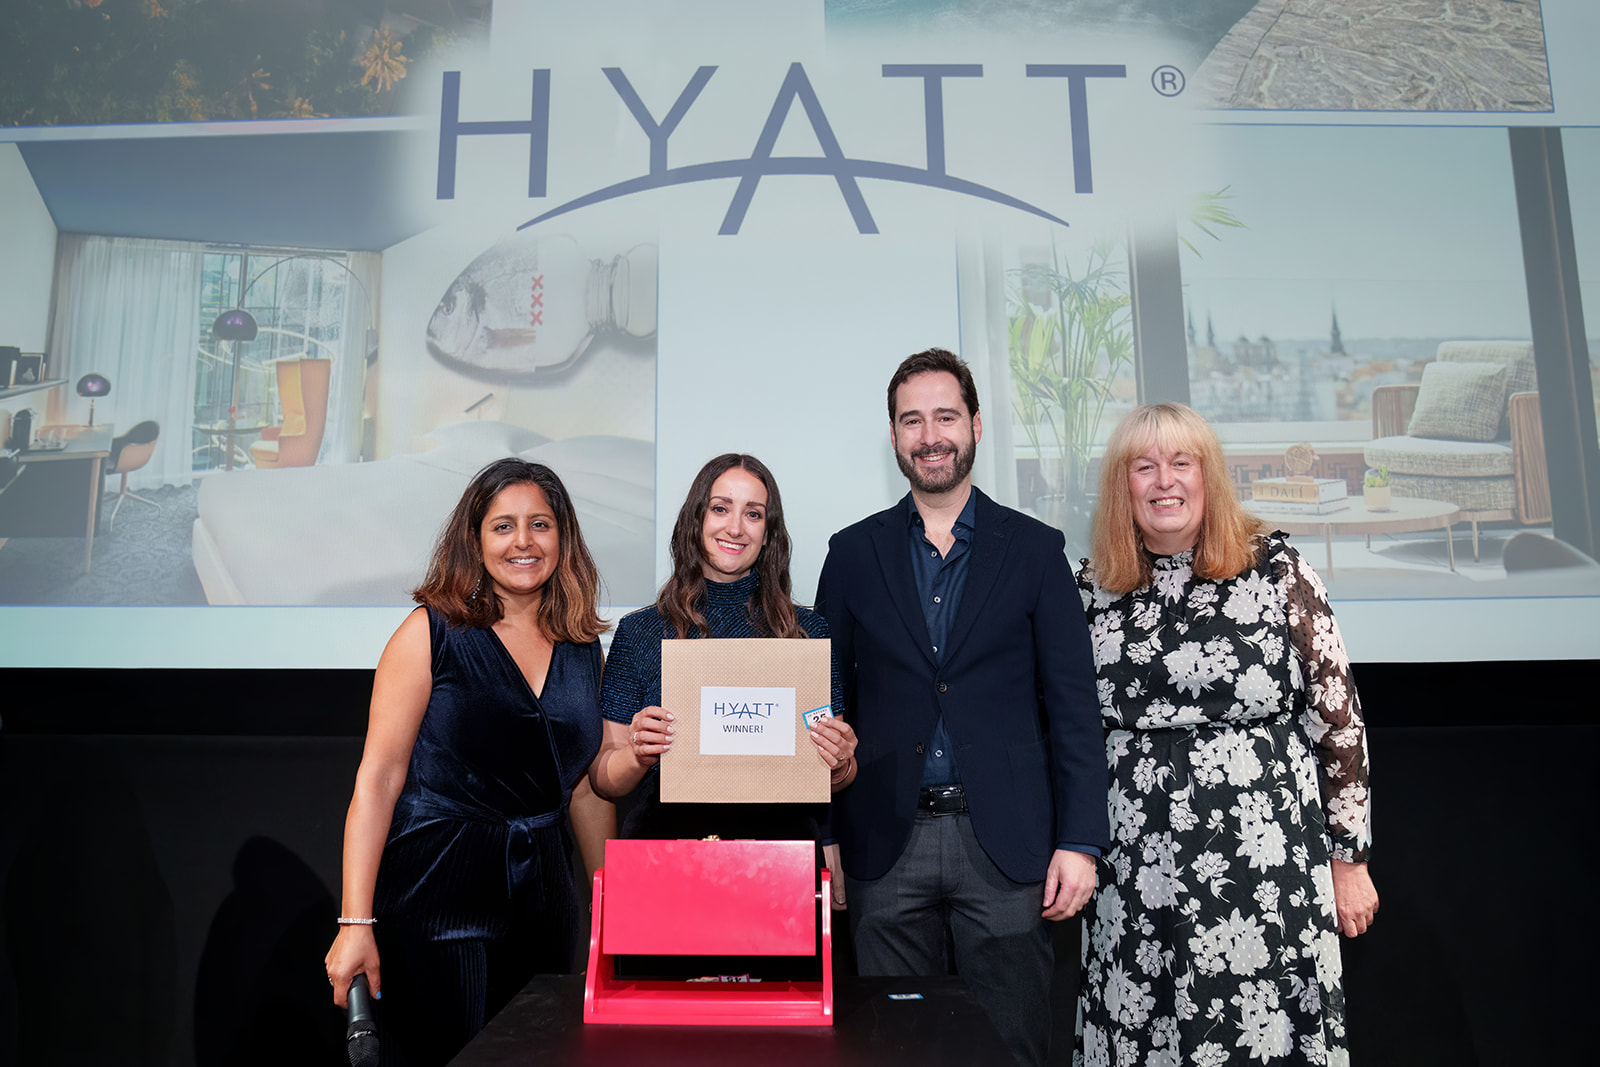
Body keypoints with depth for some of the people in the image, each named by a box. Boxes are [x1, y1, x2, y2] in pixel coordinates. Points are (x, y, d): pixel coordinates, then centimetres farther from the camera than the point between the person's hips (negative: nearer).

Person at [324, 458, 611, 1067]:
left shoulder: (583, 646, 7)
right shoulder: (433, 633, -7)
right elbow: (378, 780, -11)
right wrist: (356, 924, -15)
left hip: (542, 890, 5)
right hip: (437, 891, -4)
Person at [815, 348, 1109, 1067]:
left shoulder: (1035, 549, 3)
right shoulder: (853, 553, 6)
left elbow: (1073, 705, 2)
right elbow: (830, 702, 7)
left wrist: (1079, 841, -5)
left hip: (1005, 845, -1)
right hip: (886, 846, 1)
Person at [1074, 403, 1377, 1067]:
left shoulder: (1274, 569, -4)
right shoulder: (1092, 591, 3)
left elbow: (1337, 714, 0)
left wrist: (1348, 860, 1)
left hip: (1267, 872, -2)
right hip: (1135, 882, 2)